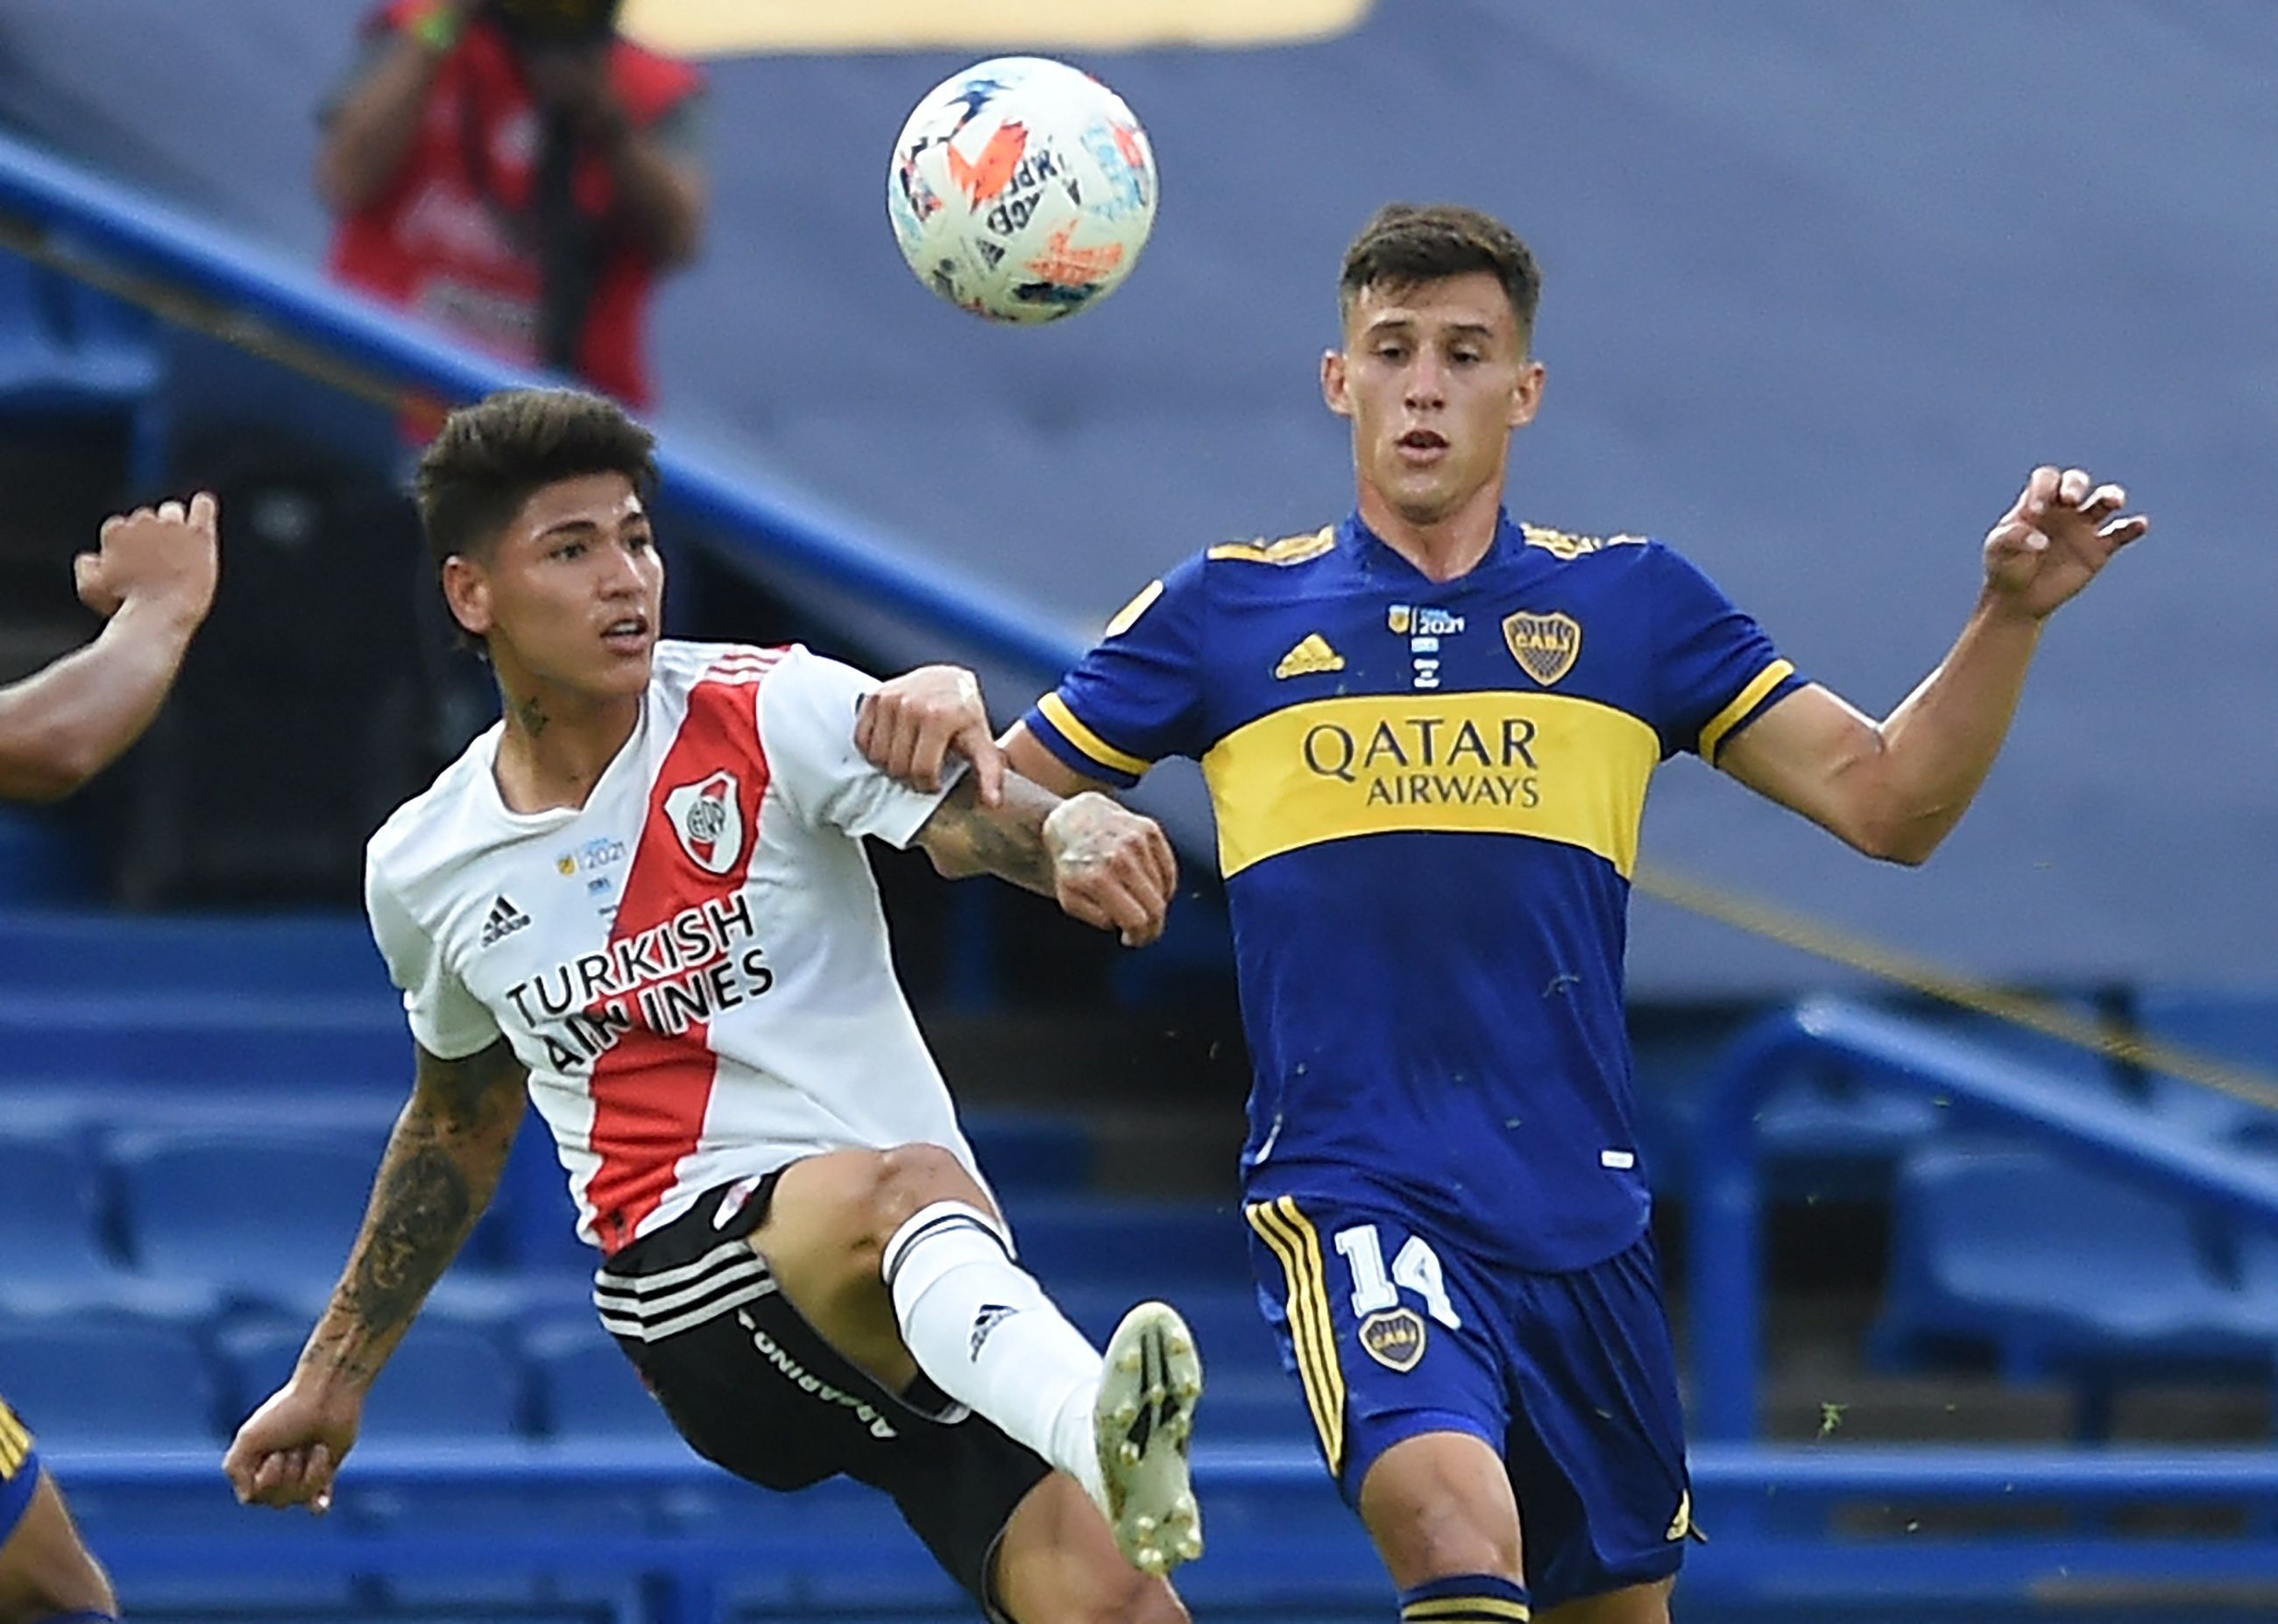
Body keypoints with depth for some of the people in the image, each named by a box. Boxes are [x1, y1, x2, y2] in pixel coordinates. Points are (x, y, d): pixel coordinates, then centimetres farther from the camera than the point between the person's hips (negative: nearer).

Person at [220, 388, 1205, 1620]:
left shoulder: (770, 712, 0)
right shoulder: (422, 870, 10)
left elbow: (971, 820, -19)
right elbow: (462, 1120, 28)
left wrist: (1073, 836, -42)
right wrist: (334, 1376, 32)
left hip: (937, 1284, 1)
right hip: (693, 1262, -1)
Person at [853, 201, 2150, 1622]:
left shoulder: (1631, 603, 10)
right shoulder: (1226, 612, 7)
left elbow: (1886, 801, 7)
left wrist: (2011, 615, -7)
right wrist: (938, 714, -12)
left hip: (1584, 1217, 3)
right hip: (1350, 1198, -3)